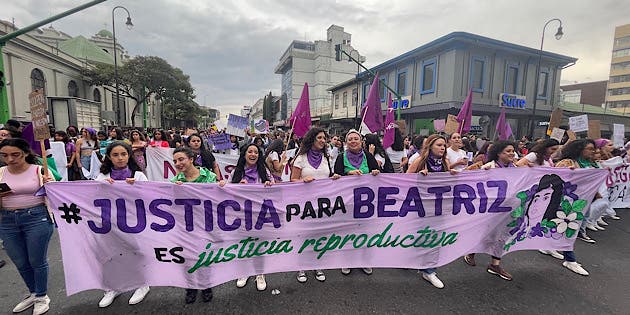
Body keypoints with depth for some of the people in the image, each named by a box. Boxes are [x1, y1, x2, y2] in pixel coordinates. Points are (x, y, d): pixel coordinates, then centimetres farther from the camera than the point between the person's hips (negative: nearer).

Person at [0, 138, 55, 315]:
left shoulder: (39, 170, -7)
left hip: (37, 218, -4)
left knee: (37, 261, 8)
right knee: (20, 263, 17)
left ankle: (42, 297, 28)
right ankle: (33, 293, 39)